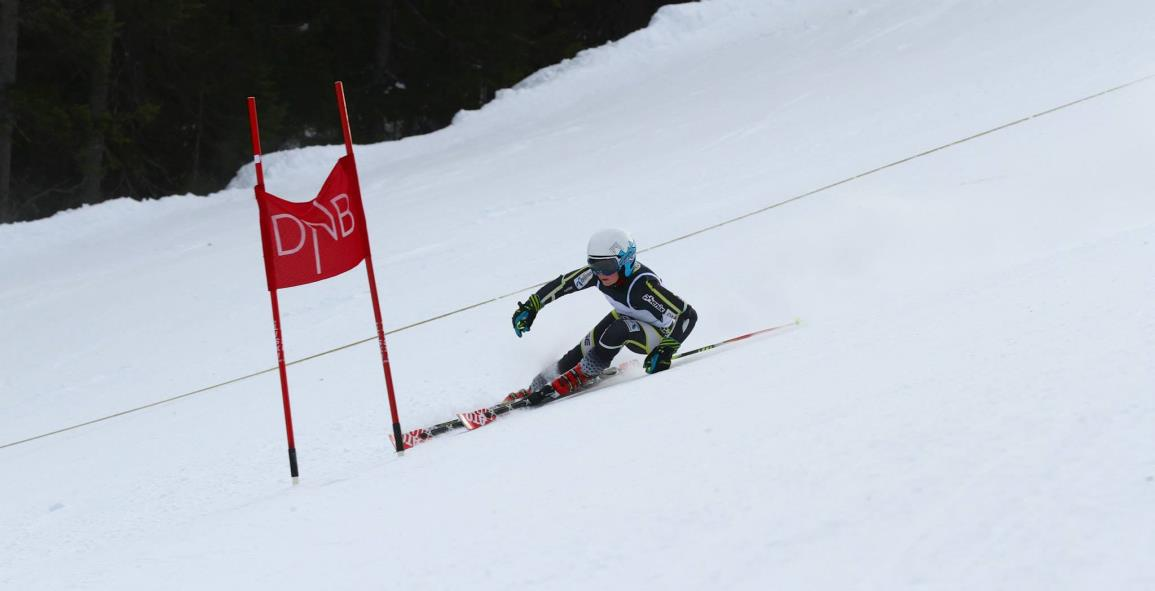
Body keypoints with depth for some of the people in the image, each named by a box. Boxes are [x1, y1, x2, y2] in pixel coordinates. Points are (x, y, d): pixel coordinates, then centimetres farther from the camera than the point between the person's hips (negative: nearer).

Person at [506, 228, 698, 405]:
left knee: (620, 329, -34)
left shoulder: (644, 285, -39)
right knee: (582, 352, -6)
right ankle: (535, 388, 12)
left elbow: (688, 315, -36)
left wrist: (666, 350, -40)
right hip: (624, 317, 7)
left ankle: (578, 377, -13)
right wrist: (531, 306, -9)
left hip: (658, 334, -7)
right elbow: (563, 283, -6)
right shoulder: (599, 271, -21)